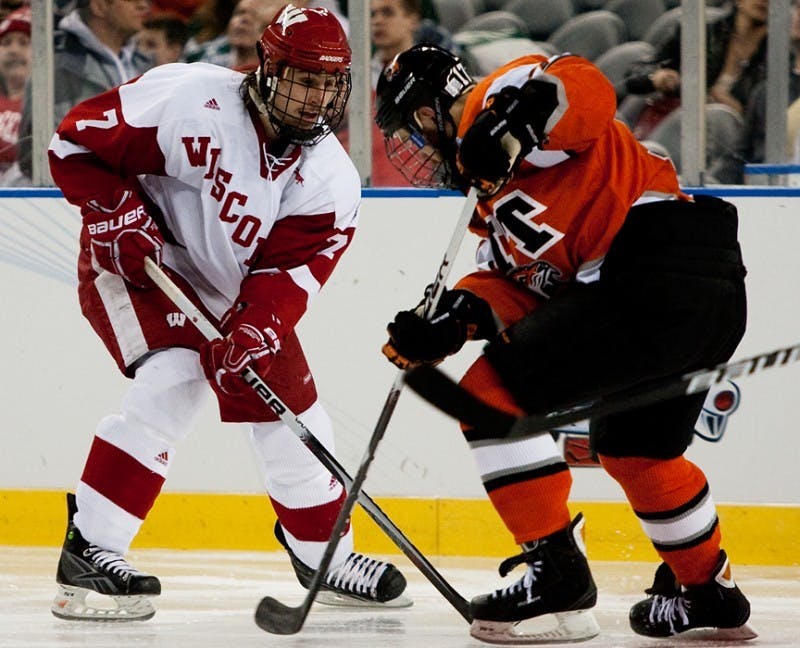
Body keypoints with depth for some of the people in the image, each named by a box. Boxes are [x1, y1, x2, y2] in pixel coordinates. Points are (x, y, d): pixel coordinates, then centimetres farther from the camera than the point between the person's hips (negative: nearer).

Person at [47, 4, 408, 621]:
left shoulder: (329, 178, -10)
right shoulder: (191, 101, -25)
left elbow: (290, 268, -17)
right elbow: (75, 141, -18)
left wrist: (255, 329, -34)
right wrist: (120, 218, -24)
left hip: (231, 291, 6)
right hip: (136, 267, -6)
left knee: (291, 405, 5)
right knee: (173, 380, -27)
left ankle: (324, 553, 27)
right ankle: (87, 551, -24)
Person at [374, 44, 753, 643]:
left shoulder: (500, 94, 0)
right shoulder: (489, 190, 28)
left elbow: (587, 88, -19)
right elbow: (516, 287, 16)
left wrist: (507, 126, -32)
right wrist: (453, 319, -1)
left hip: (656, 272, -11)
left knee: (494, 392, -8)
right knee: (634, 450, 30)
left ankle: (555, 565, -7)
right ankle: (709, 589, 43)